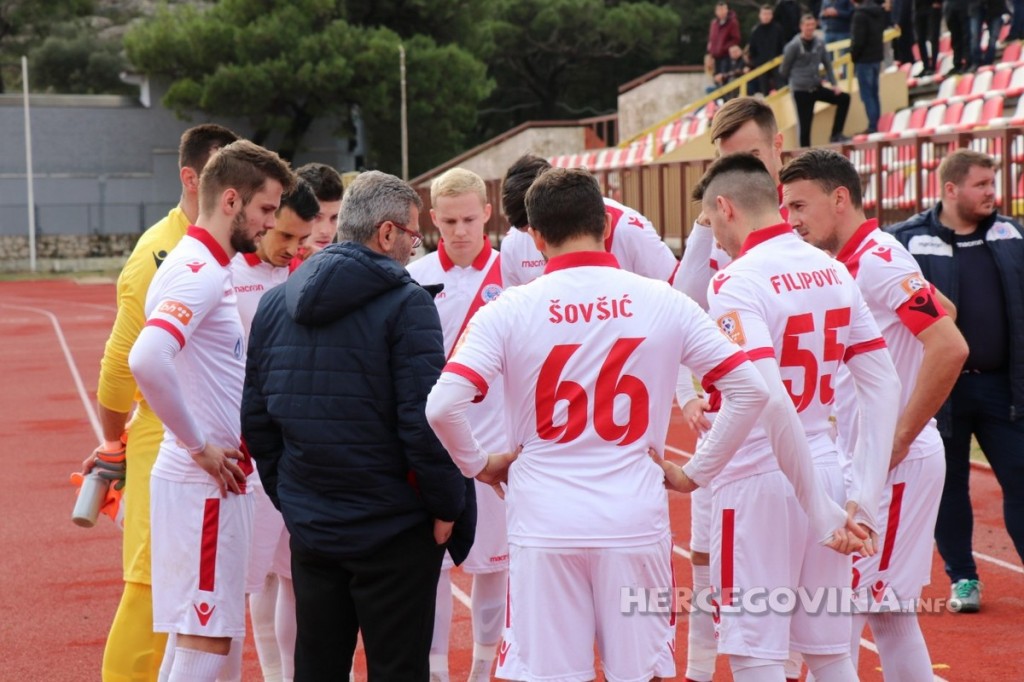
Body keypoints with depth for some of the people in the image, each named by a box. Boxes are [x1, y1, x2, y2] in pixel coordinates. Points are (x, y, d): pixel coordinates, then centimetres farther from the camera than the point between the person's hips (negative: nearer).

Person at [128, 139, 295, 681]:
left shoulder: (210, 268, 14)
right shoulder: (199, 272, -17)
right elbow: (146, 360, -32)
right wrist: (199, 446, -22)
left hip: (214, 481, 10)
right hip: (204, 486, -10)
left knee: (190, 636, 15)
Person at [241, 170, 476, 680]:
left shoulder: (274, 305, 7)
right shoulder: (405, 304, -12)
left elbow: (255, 418, 10)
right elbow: (423, 418, -18)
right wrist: (448, 505, -7)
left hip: (309, 529, 6)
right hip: (394, 531, -6)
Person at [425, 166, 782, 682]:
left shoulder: (509, 310, -4)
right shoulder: (664, 303, 0)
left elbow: (442, 407, -12)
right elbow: (749, 391, 1)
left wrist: (476, 464, 5)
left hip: (543, 524, -1)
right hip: (634, 521, 1)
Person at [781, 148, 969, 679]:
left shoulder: (878, 259, -16)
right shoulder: (843, 265, 12)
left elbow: (950, 347, -24)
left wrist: (901, 438, -20)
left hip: (893, 466, -10)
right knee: (887, 610, 15)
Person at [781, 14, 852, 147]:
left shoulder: (819, 43, 3)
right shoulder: (794, 46, -12)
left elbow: (827, 64, 11)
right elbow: (785, 69, -2)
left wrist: (834, 84, 5)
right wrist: (792, 81, 12)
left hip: (817, 87, 6)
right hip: (801, 91, -6)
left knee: (844, 99, 1)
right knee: (805, 124, -4)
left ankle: (836, 135, 5)